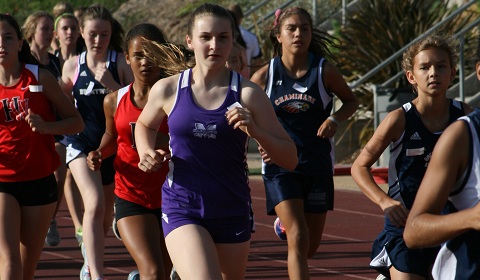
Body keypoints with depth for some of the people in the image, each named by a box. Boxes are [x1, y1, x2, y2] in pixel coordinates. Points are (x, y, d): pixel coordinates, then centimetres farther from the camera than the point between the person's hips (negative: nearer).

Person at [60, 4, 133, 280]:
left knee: (106, 211, 13)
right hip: (82, 143, 0)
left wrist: (111, 84, -23)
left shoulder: (122, 63, -4)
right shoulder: (72, 65, 4)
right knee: (94, 205, -20)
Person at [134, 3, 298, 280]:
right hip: (182, 209, -1)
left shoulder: (248, 94, -5)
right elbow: (145, 125, 21)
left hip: (233, 212, 2)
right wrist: (147, 153, 1)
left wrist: (256, 131, -21)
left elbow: (290, 160, -5)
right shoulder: (168, 90, -2)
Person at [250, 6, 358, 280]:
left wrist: (335, 119, -11)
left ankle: (285, 224, 48)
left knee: (311, 246, 12)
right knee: (298, 239, -18)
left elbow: (351, 101, 10)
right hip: (280, 164, -2)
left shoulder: (324, 71, -5)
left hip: (318, 165, 2)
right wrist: (262, 142, -10)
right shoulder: (264, 77, -4)